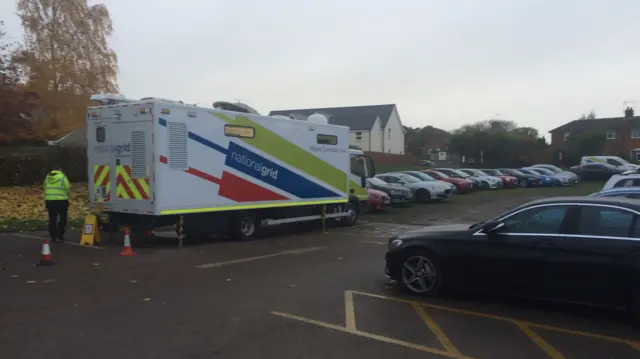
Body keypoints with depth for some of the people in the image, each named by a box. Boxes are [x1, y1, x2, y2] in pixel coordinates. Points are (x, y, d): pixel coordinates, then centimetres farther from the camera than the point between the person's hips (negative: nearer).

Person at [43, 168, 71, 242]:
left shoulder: (48, 176, 8)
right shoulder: (62, 177, -8)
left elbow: (45, 188, 11)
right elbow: (68, 188, -6)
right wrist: (66, 195, 14)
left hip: (50, 200, 5)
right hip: (61, 201, -5)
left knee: (52, 219, 10)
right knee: (62, 219, 9)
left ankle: (53, 236, 12)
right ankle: (60, 235, 9)